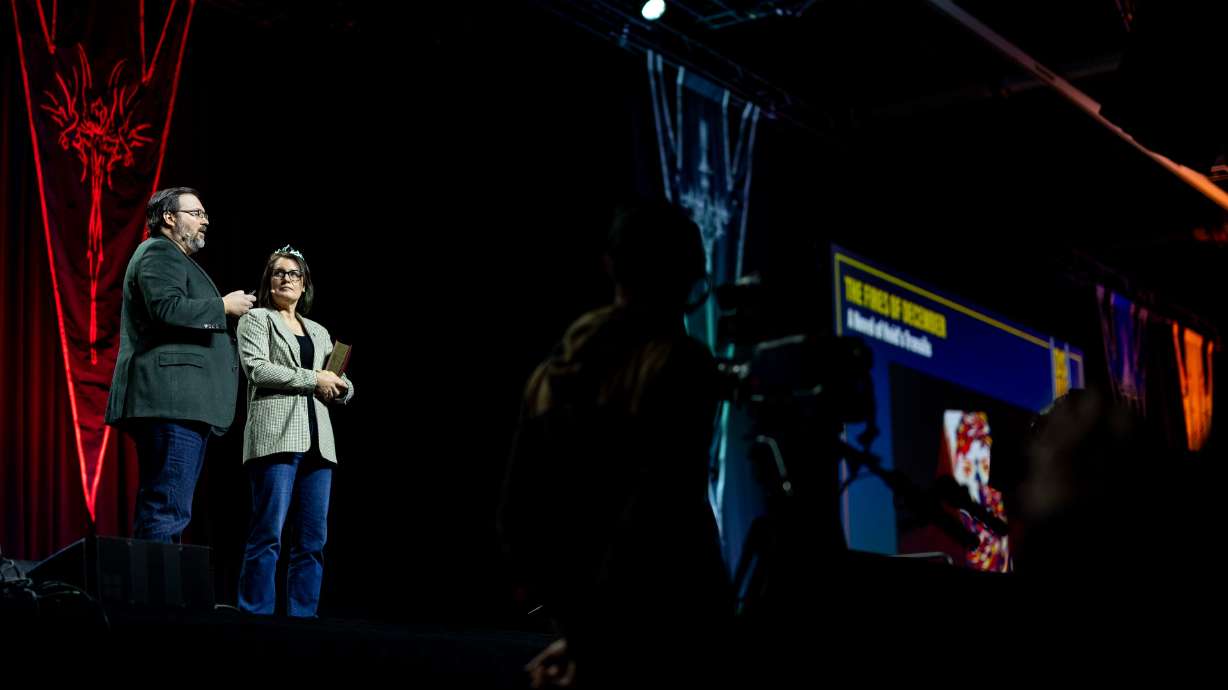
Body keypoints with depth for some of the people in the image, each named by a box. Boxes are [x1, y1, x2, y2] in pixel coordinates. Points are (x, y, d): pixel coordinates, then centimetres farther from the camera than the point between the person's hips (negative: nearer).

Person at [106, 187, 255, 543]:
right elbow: (167, 309, -19)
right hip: (171, 399, -11)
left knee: (164, 510, 7)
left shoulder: (176, 260, 30)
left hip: (185, 405, 11)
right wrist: (224, 306, -9)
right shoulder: (159, 253, -2)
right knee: (168, 511, -16)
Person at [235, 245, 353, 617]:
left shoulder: (319, 332, 25)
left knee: (313, 540, 1)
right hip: (276, 435, -5)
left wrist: (338, 386, -2)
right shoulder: (256, 319, 10)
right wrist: (313, 379, -7)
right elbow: (258, 369, -7)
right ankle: (257, 616, -9)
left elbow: (345, 390, 22)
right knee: (268, 533, -11)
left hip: (317, 440, 6)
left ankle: (302, 618, 3)